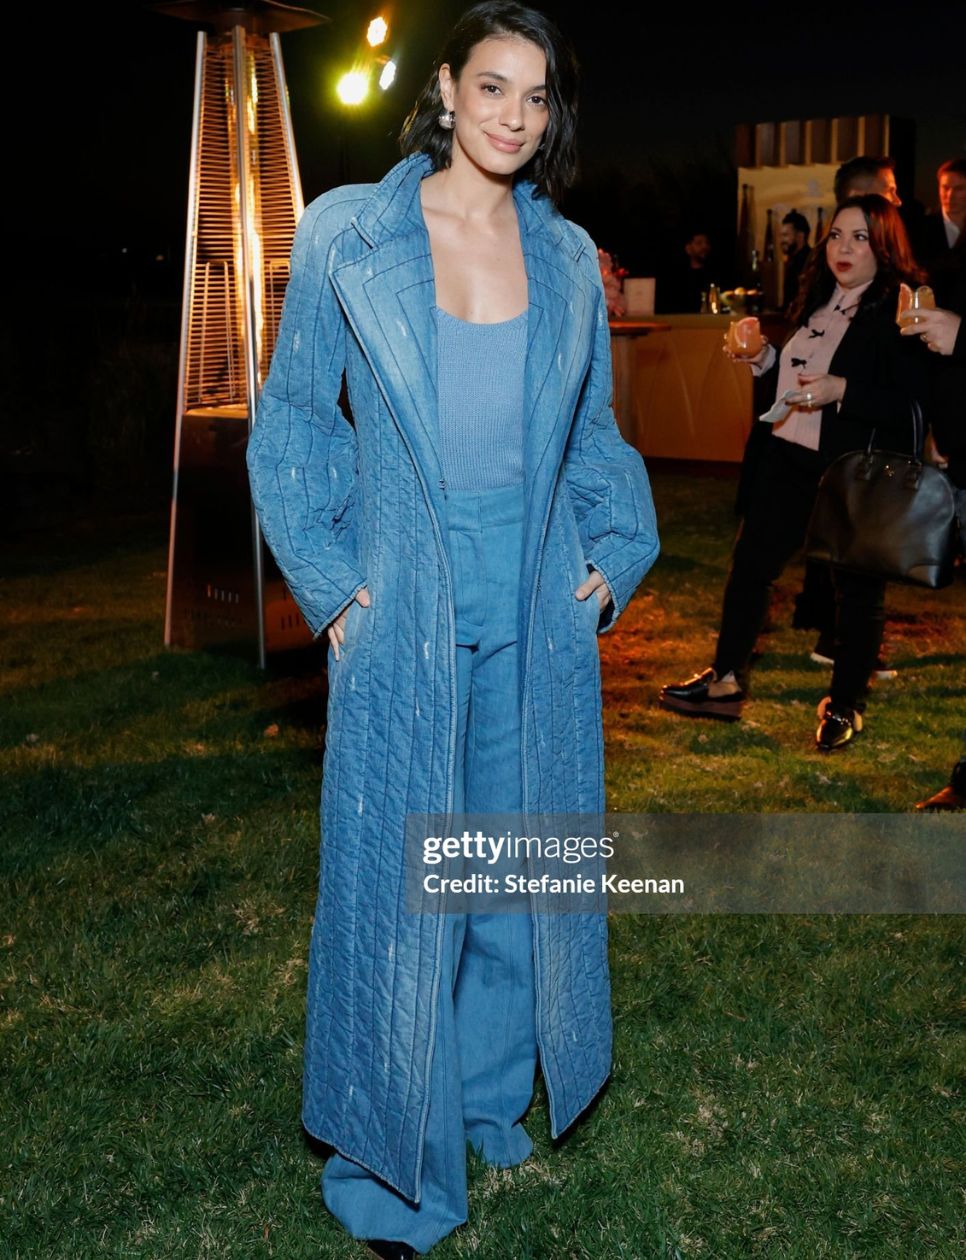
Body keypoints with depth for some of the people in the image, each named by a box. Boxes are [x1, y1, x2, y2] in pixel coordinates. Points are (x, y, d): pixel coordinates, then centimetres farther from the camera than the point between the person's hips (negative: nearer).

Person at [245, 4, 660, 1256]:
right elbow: (294, 416, 2)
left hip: (539, 611, 4)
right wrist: (328, 578, -6)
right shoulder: (347, 233, -2)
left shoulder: (566, 256, 8)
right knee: (396, 876, 3)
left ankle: (490, 1100, 34)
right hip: (403, 608, -3)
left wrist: (618, 551, 5)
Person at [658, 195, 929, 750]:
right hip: (791, 457, 7)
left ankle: (846, 704, 22)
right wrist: (763, 358, 3)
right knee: (751, 562, 11)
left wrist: (842, 391, -27)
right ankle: (726, 680, 25)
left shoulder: (901, 310, -12)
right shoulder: (819, 302, 11)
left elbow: (912, 404, -20)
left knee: (858, 585, 6)